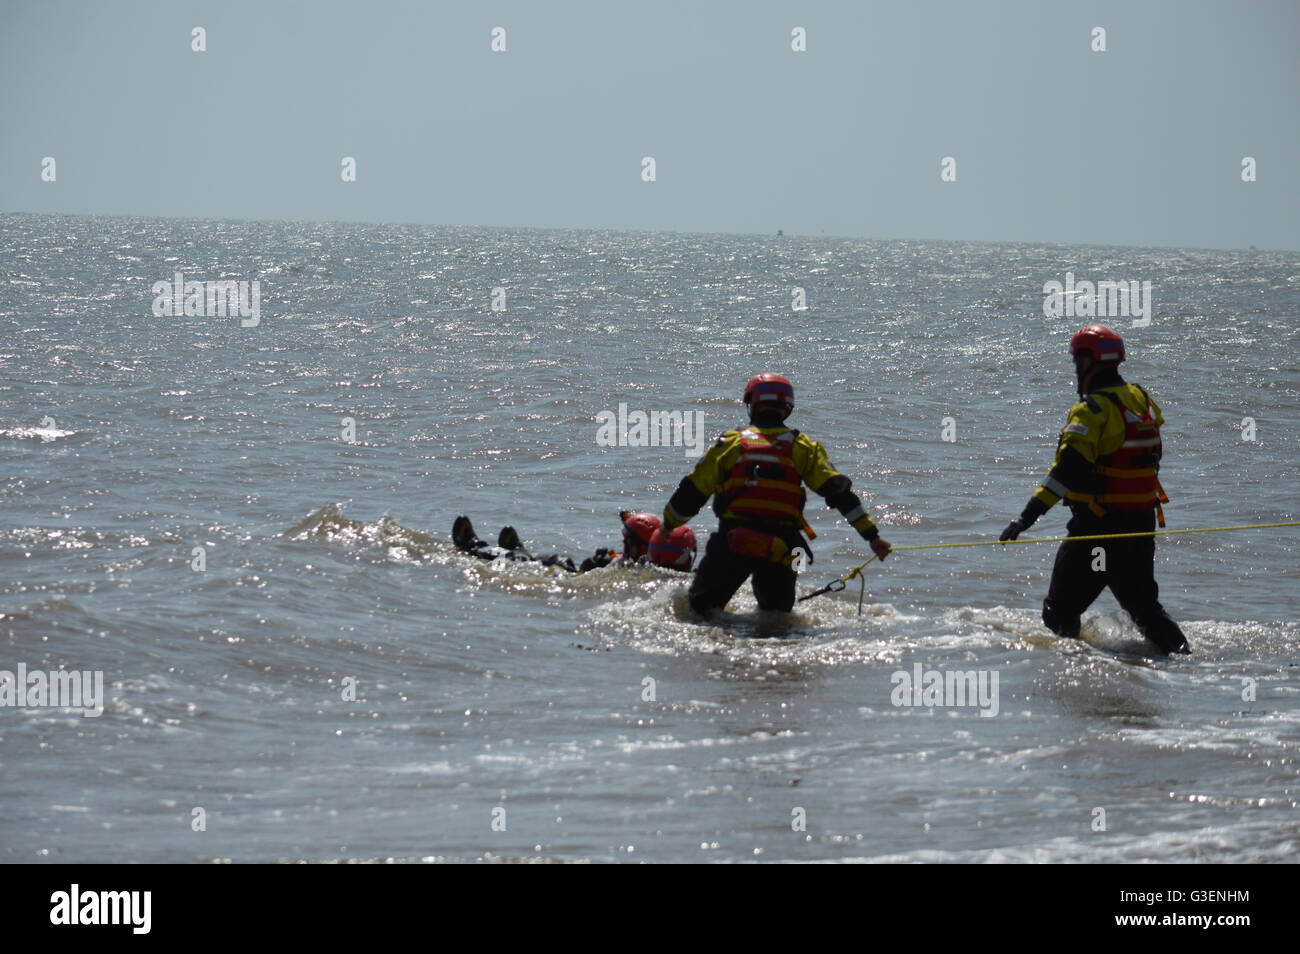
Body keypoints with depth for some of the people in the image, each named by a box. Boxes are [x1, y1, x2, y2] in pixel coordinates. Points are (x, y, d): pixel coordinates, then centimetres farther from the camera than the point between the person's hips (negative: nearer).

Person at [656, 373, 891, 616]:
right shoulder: (803, 447, 8)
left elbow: (693, 492, 9)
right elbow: (838, 491, 0)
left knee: (701, 606, 11)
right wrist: (872, 536, 1)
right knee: (777, 612, 22)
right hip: (781, 548, 2)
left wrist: (669, 524, 26)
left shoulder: (731, 442, 6)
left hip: (733, 542, -1)